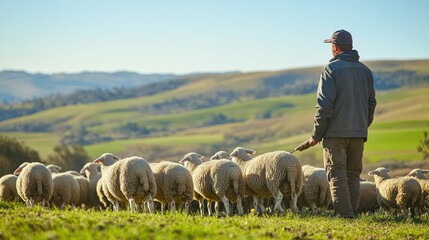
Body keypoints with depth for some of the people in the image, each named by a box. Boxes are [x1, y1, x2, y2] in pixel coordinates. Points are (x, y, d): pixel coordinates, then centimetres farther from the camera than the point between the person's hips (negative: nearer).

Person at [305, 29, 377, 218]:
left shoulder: (331, 69, -7)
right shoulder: (365, 70, 12)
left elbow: (324, 105, -12)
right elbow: (371, 103, 15)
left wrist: (316, 135, -7)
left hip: (335, 132, -6)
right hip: (359, 134, 6)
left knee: (337, 175, -4)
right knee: (353, 176, 11)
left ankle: (345, 215, -11)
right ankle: (353, 213, 10)